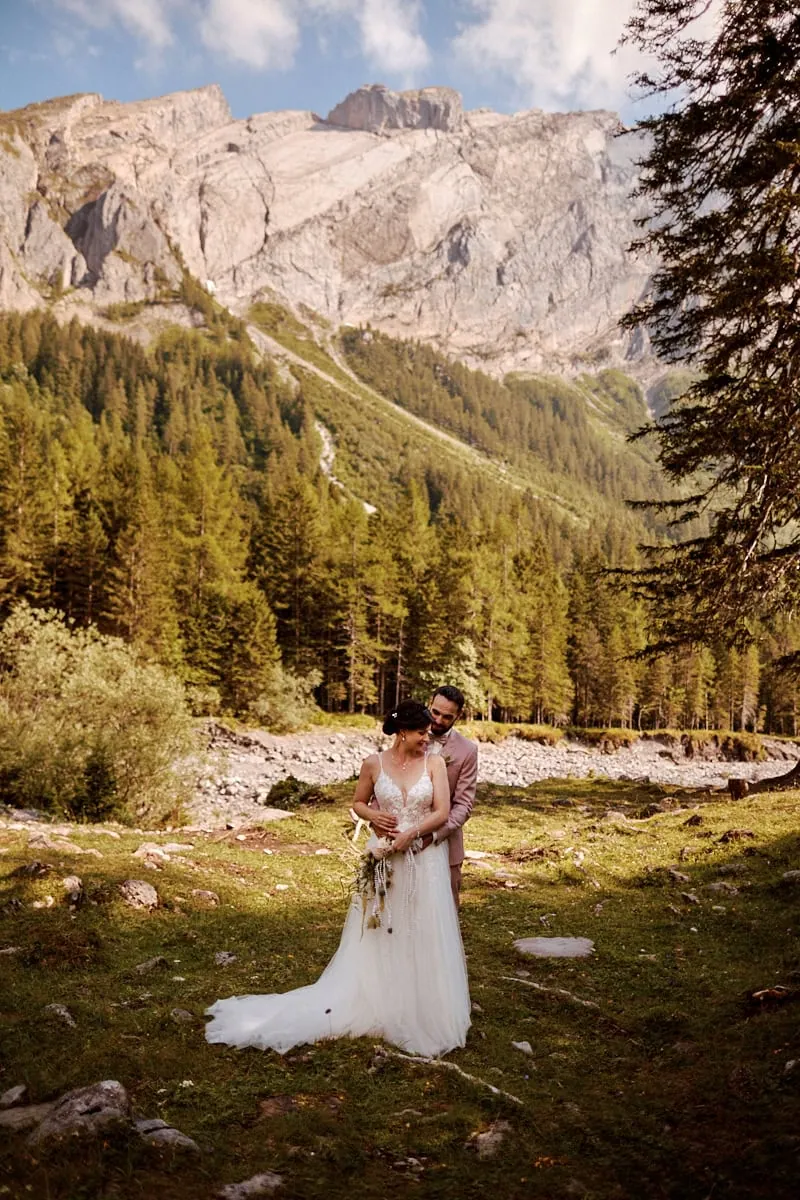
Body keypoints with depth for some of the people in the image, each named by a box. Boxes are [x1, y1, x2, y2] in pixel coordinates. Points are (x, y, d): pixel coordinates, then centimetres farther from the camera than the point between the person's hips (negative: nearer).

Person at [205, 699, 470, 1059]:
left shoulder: (435, 762, -3)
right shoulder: (374, 763, -2)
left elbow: (442, 812, -8)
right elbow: (357, 803, 10)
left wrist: (411, 834, -19)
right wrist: (374, 816, -10)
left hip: (425, 863, 0)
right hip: (384, 861, 0)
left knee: (423, 939, 6)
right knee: (377, 935, 10)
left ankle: (422, 1013, 23)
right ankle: (373, 1004, 25)